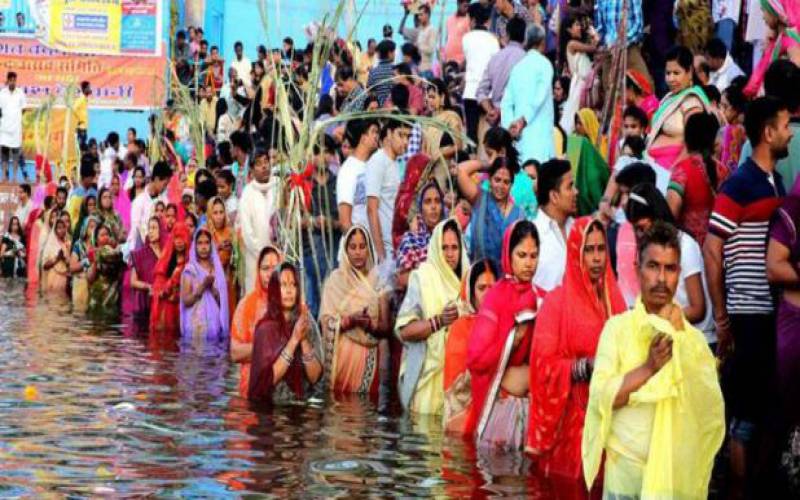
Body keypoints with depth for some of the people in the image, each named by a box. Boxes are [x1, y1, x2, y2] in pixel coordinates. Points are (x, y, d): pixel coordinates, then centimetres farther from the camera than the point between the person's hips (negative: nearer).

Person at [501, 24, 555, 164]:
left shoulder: (518, 66, 14)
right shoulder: (544, 64, -2)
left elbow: (507, 102, 9)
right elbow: (539, 97, -14)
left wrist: (509, 127, 5)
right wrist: (523, 120, -14)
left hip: (519, 133, 6)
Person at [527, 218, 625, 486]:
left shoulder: (615, 299, 9)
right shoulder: (556, 302, -6)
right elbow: (544, 364, -10)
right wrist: (586, 366, -21)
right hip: (571, 417, -4)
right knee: (571, 486, 0)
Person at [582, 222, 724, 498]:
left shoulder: (693, 337, 5)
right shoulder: (617, 327, -1)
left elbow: (713, 410, -8)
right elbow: (601, 397, -9)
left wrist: (679, 340, -9)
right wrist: (649, 368, -19)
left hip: (678, 476, 2)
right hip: (625, 474, -2)